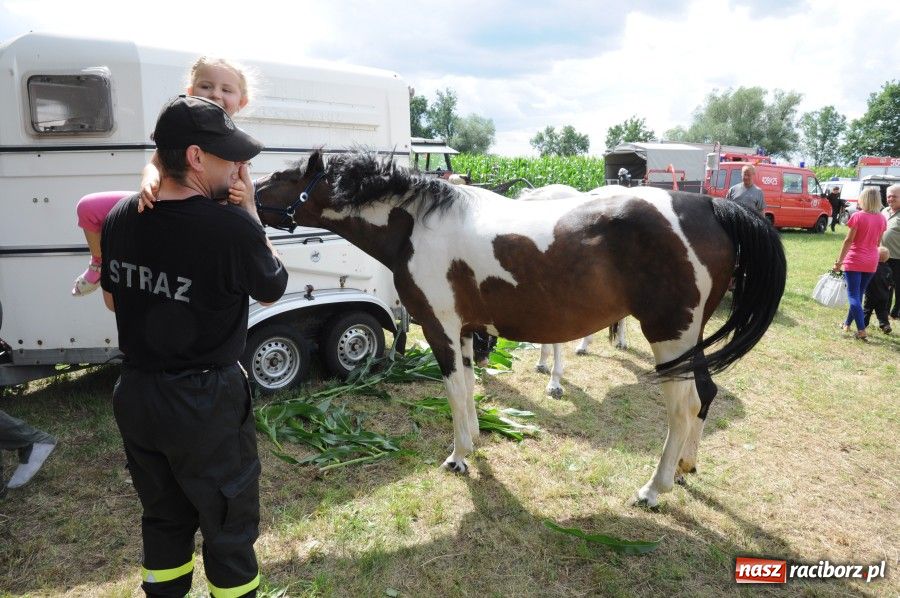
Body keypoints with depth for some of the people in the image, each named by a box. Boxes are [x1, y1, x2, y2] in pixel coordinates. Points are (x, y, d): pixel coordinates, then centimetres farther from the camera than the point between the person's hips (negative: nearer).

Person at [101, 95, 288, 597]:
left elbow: (113, 299, 10)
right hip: (206, 404, -6)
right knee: (229, 523, 15)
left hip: (135, 396, 7)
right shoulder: (232, 227, -26)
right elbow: (272, 290, -7)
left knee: (164, 516, 26)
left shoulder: (120, 218, -4)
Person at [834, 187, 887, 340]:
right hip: (871, 262, 6)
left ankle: (861, 330, -12)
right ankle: (847, 323, 28)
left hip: (854, 261, -5)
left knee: (854, 295, -4)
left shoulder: (857, 216, -12)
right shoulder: (881, 219, 4)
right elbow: (877, 242, 12)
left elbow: (849, 240, -13)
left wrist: (839, 260, -9)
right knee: (858, 294, 17)